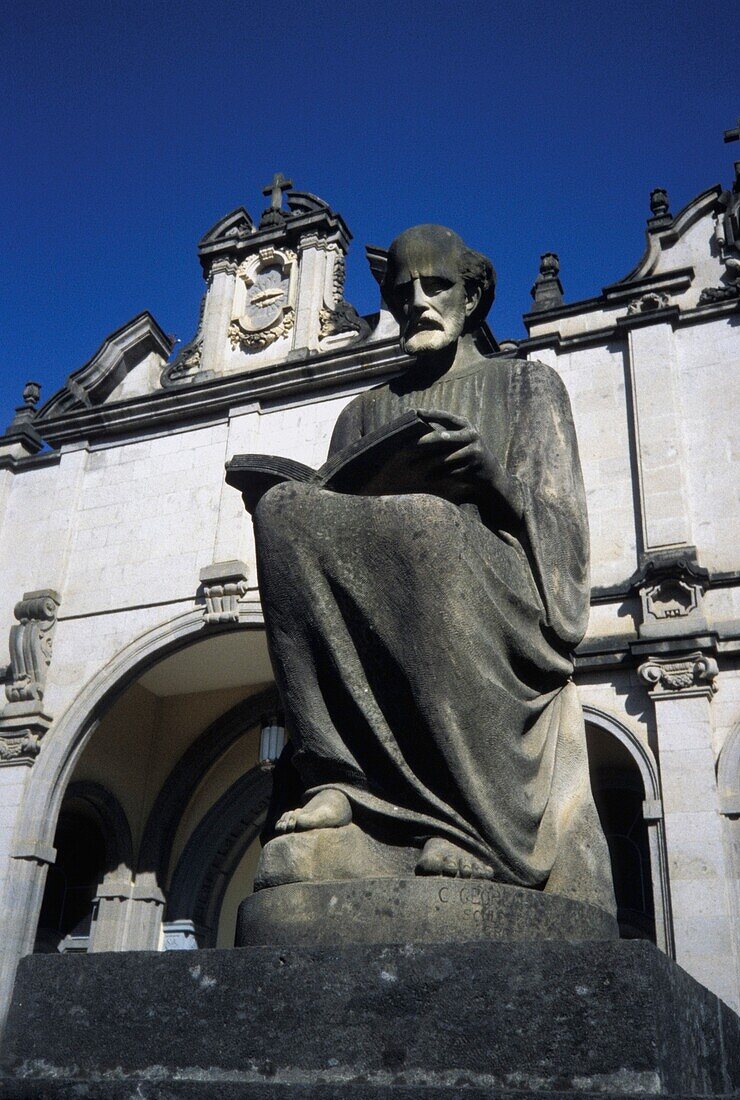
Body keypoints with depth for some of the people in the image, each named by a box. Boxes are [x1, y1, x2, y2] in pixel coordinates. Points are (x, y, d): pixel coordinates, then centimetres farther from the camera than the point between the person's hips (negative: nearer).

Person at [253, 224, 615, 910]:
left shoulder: (526, 383, 18)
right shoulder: (367, 412, 27)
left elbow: (563, 523, 5)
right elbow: (335, 519, 17)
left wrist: (493, 474, -15)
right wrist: (302, 509, -6)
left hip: (503, 610, -3)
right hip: (387, 619, 3)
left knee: (428, 521, -36)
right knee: (285, 509, -24)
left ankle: (473, 807, -36)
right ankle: (336, 779, -29)